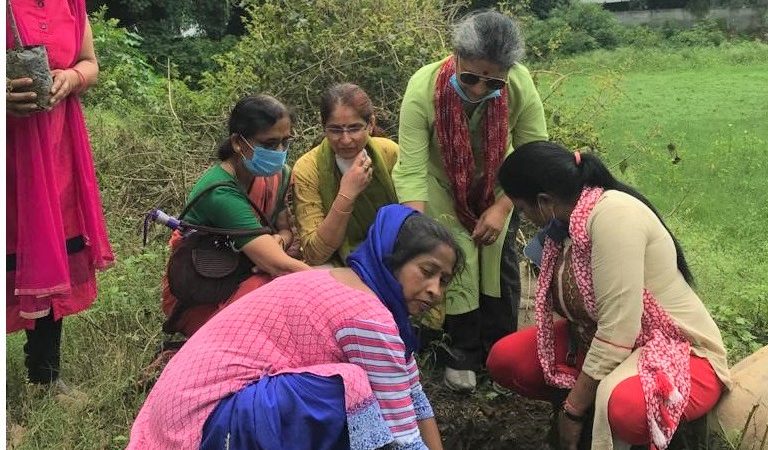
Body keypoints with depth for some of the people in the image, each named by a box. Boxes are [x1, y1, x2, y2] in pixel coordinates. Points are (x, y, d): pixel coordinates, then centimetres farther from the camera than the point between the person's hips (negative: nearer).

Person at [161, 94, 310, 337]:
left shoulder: (277, 175, -6)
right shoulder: (221, 193, -29)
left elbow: (286, 229, 4)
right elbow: (279, 265, -36)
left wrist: (279, 241, -21)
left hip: (242, 278, 6)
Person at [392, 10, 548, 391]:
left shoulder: (521, 85, -30)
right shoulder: (423, 89, -35)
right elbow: (411, 170, -35)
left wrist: (502, 208, -24)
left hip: (498, 187, 2)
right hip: (442, 188, -2)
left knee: (499, 259, 0)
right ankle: (463, 355, 13)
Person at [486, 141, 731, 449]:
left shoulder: (612, 213, -27)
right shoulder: (567, 222, 0)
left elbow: (618, 332, -29)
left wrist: (574, 409, -21)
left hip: (679, 352, -8)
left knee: (623, 407, -40)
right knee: (505, 358, -6)